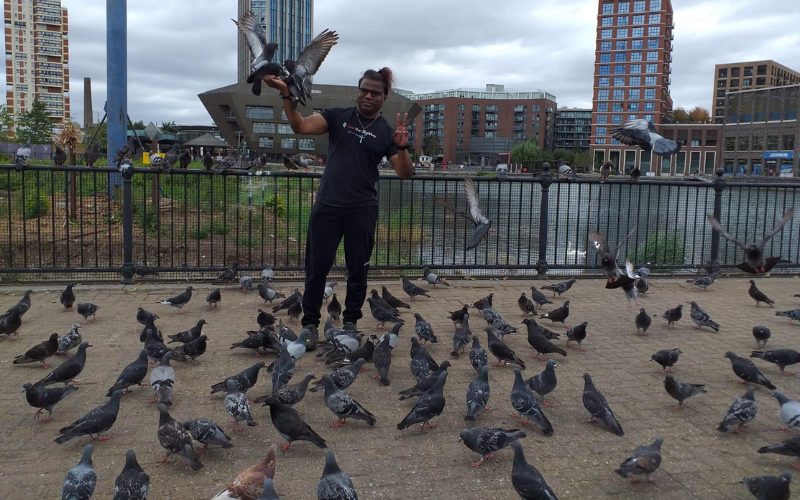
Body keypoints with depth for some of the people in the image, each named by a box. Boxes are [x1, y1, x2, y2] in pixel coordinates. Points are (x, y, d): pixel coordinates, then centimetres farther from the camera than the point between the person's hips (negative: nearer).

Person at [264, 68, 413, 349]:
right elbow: (301, 126, -9)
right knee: (317, 266, 1)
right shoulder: (338, 116, 4)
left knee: (358, 270, 9)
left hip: (362, 210, 1)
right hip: (327, 206, 0)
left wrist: (402, 147, -18)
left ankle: (350, 322, 24)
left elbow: (405, 173, -2)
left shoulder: (386, 132, 4)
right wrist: (286, 95, -22)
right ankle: (310, 324, 12)